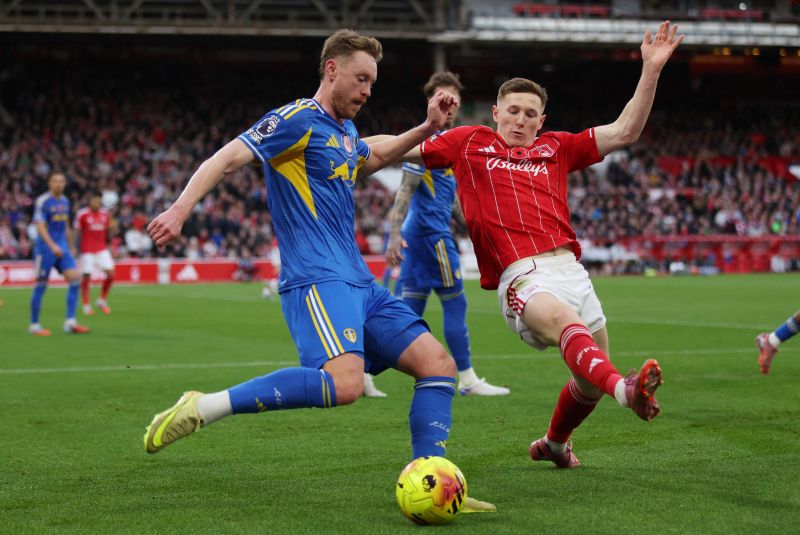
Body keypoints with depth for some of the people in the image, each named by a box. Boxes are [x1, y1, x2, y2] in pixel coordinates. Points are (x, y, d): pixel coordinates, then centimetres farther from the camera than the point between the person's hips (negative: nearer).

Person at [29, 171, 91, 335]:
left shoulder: (65, 201, 11)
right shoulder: (42, 201, -10)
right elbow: (40, 226, -17)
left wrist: (71, 246, 23)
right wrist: (52, 246, -27)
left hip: (62, 248, 6)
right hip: (45, 248, -6)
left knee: (74, 278, -8)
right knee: (41, 285, -1)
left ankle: (70, 322, -6)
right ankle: (34, 325, 9)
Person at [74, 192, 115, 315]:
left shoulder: (105, 213, 6)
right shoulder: (82, 214, -8)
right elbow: (76, 231, -3)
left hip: (102, 249, 4)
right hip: (87, 250, -4)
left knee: (110, 274, -5)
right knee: (86, 276, -3)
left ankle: (102, 300, 13)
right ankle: (86, 306, 8)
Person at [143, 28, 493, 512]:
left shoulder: (344, 130, 21)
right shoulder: (299, 119, -6)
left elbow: (372, 157, 45)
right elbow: (229, 158, -16)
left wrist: (428, 128, 33)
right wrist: (181, 209, -30)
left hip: (360, 283, 9)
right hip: (318, 278, -9)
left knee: (439, 364, 2)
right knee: (344, 384, -31)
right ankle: (201, 409, -22)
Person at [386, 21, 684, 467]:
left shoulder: (556, 148, 22)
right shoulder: (470, 142, 17)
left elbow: (625, 132, 16)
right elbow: (403, 151, 25)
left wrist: (652, 69, 10)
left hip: (569, 268, 5)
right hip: (521, 277, -5)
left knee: (592, 381, 9)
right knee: (567, 322, -37)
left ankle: (554, 444, 37)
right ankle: (624, 389, -65)